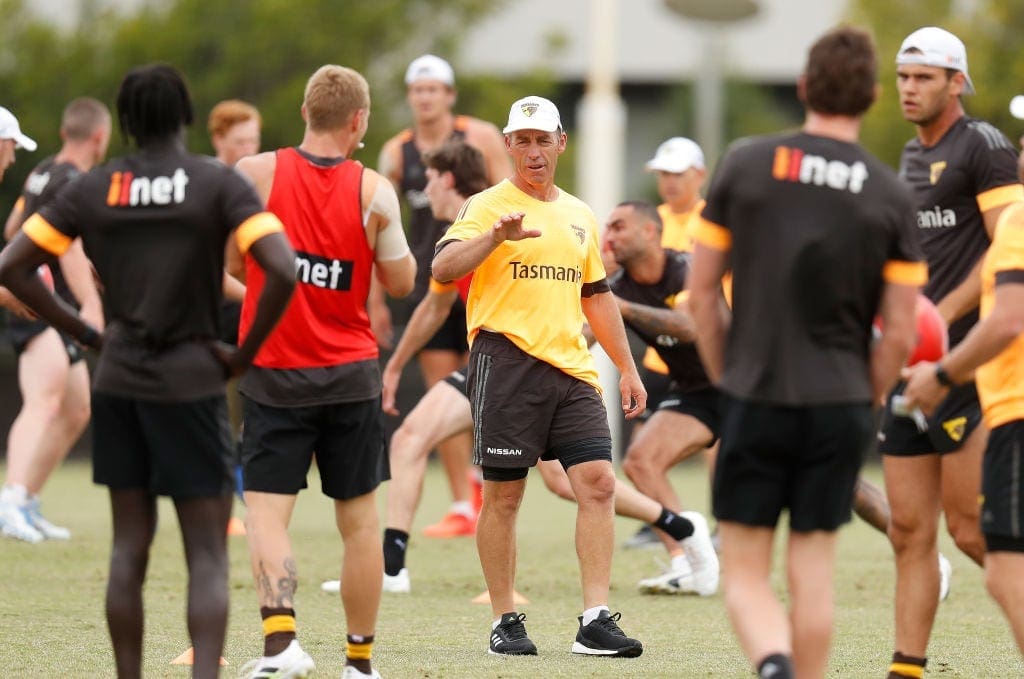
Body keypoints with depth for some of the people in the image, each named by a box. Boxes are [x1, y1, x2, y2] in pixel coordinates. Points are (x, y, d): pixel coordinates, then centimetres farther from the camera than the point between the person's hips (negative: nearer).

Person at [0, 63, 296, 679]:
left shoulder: (93, 189, 3)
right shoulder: (220, 185, -7)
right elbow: (284, 273, -19)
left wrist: (85, 333, 6)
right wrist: (244, 354, -7)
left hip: (119, 381, 3)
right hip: (191, 382, -3)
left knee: (130, 546, 12)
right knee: (208, 554, -1)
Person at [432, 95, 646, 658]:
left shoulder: (579, 216, 19)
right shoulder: (488, 207, 0)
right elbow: (443, 269, -15)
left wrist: (627, 370, 22)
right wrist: (495, 236, -30)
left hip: (572, 368, 5)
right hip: (506, 362, -5)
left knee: (598, 483, -7)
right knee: (503, 494, -1)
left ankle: (595, 621, -6)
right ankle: (505, 622, 9)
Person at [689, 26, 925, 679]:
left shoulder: (745, 165, -2)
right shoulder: (890, 195, -2)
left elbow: (702, 292, 2)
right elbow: (900, 334, -2)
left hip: (756, 400, -1)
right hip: (839, 405, 1)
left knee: (745, 574, 3)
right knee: (813, 573, 10)